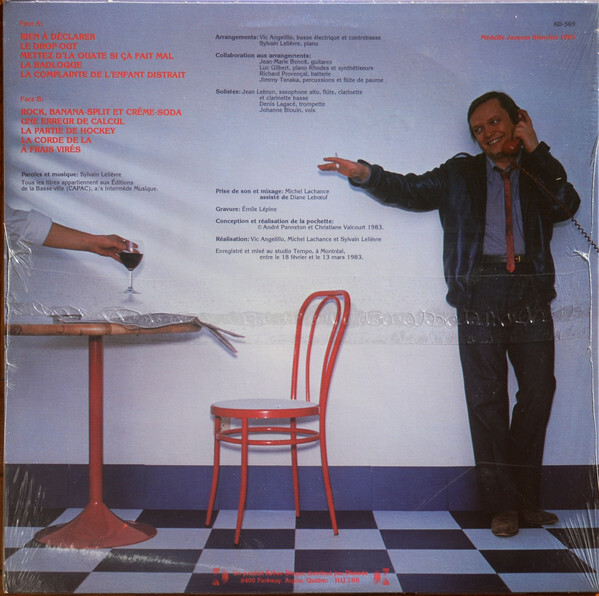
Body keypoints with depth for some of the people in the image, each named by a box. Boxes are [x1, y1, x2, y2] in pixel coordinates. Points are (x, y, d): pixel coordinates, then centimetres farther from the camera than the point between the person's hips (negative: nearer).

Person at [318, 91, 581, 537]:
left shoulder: (539, 174, 17)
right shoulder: (461, 173, 16)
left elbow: (567, 206, -1)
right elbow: (411, 191, 8)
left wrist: (535, 151, 2)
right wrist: (366, 174, -7)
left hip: (531, 294, 2)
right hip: (481, 292, -1)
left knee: (538, 393, 0)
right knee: (486, 398, -2)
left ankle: (528, 500, 14)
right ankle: (502, 504, 7)